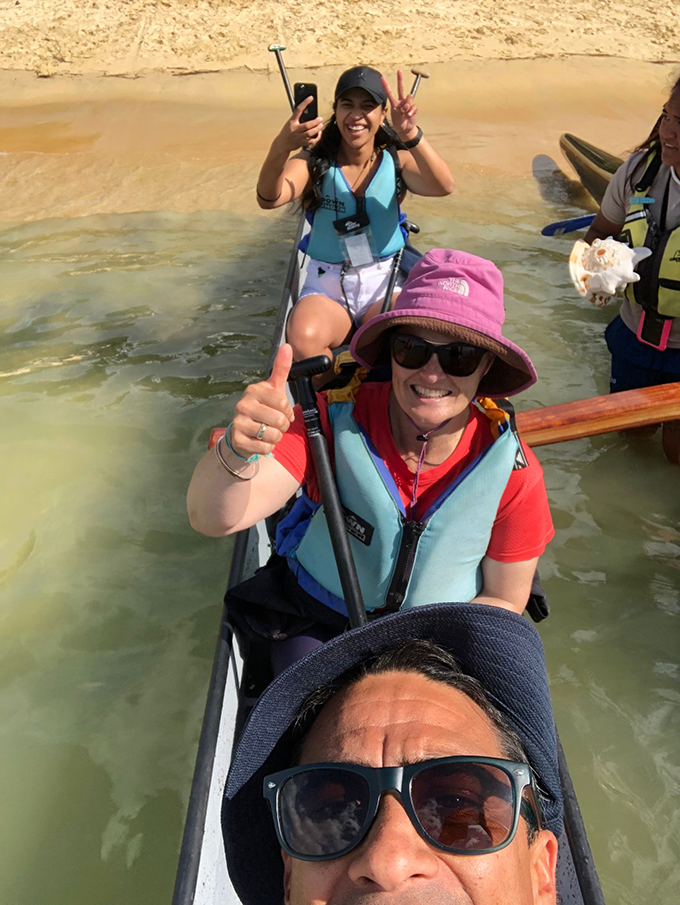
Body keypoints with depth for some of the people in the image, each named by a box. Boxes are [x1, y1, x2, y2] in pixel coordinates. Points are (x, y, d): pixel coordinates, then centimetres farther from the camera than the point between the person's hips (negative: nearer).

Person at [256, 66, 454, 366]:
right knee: (303, 338, -32)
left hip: (383, 285, 1)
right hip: (325, 288, 0)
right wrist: (280, 148, -39)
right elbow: (268, 199, -19)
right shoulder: (314, 160, 1)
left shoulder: (397, 161, 3)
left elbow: (444, 187, -17)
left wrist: (411, 136, -34)